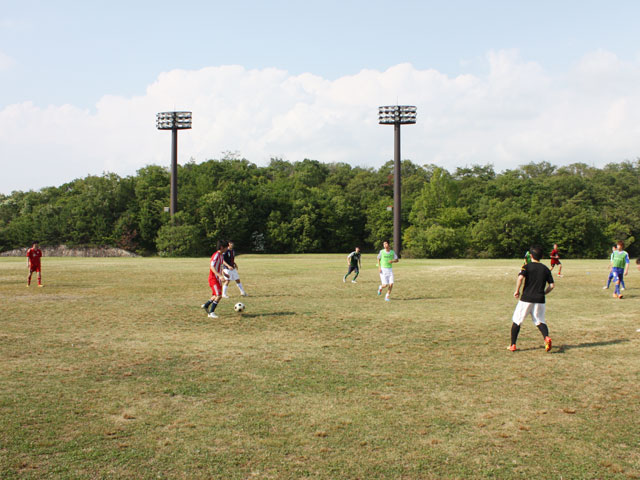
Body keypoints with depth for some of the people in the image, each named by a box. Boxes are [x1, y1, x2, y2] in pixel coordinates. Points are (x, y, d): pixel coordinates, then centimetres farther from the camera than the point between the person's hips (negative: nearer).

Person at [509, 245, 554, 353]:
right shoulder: (546, 269, 9)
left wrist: (517, 291, -8)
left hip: (526, 299, -3)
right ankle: (546, 337, -17)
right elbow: (552, 285, 5)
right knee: (540, 321, 12)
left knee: (517, 321, 8)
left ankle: (513, 345, 8)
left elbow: (520, 277, -20)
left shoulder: (527, 266, -2)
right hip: (540, 300, 3)